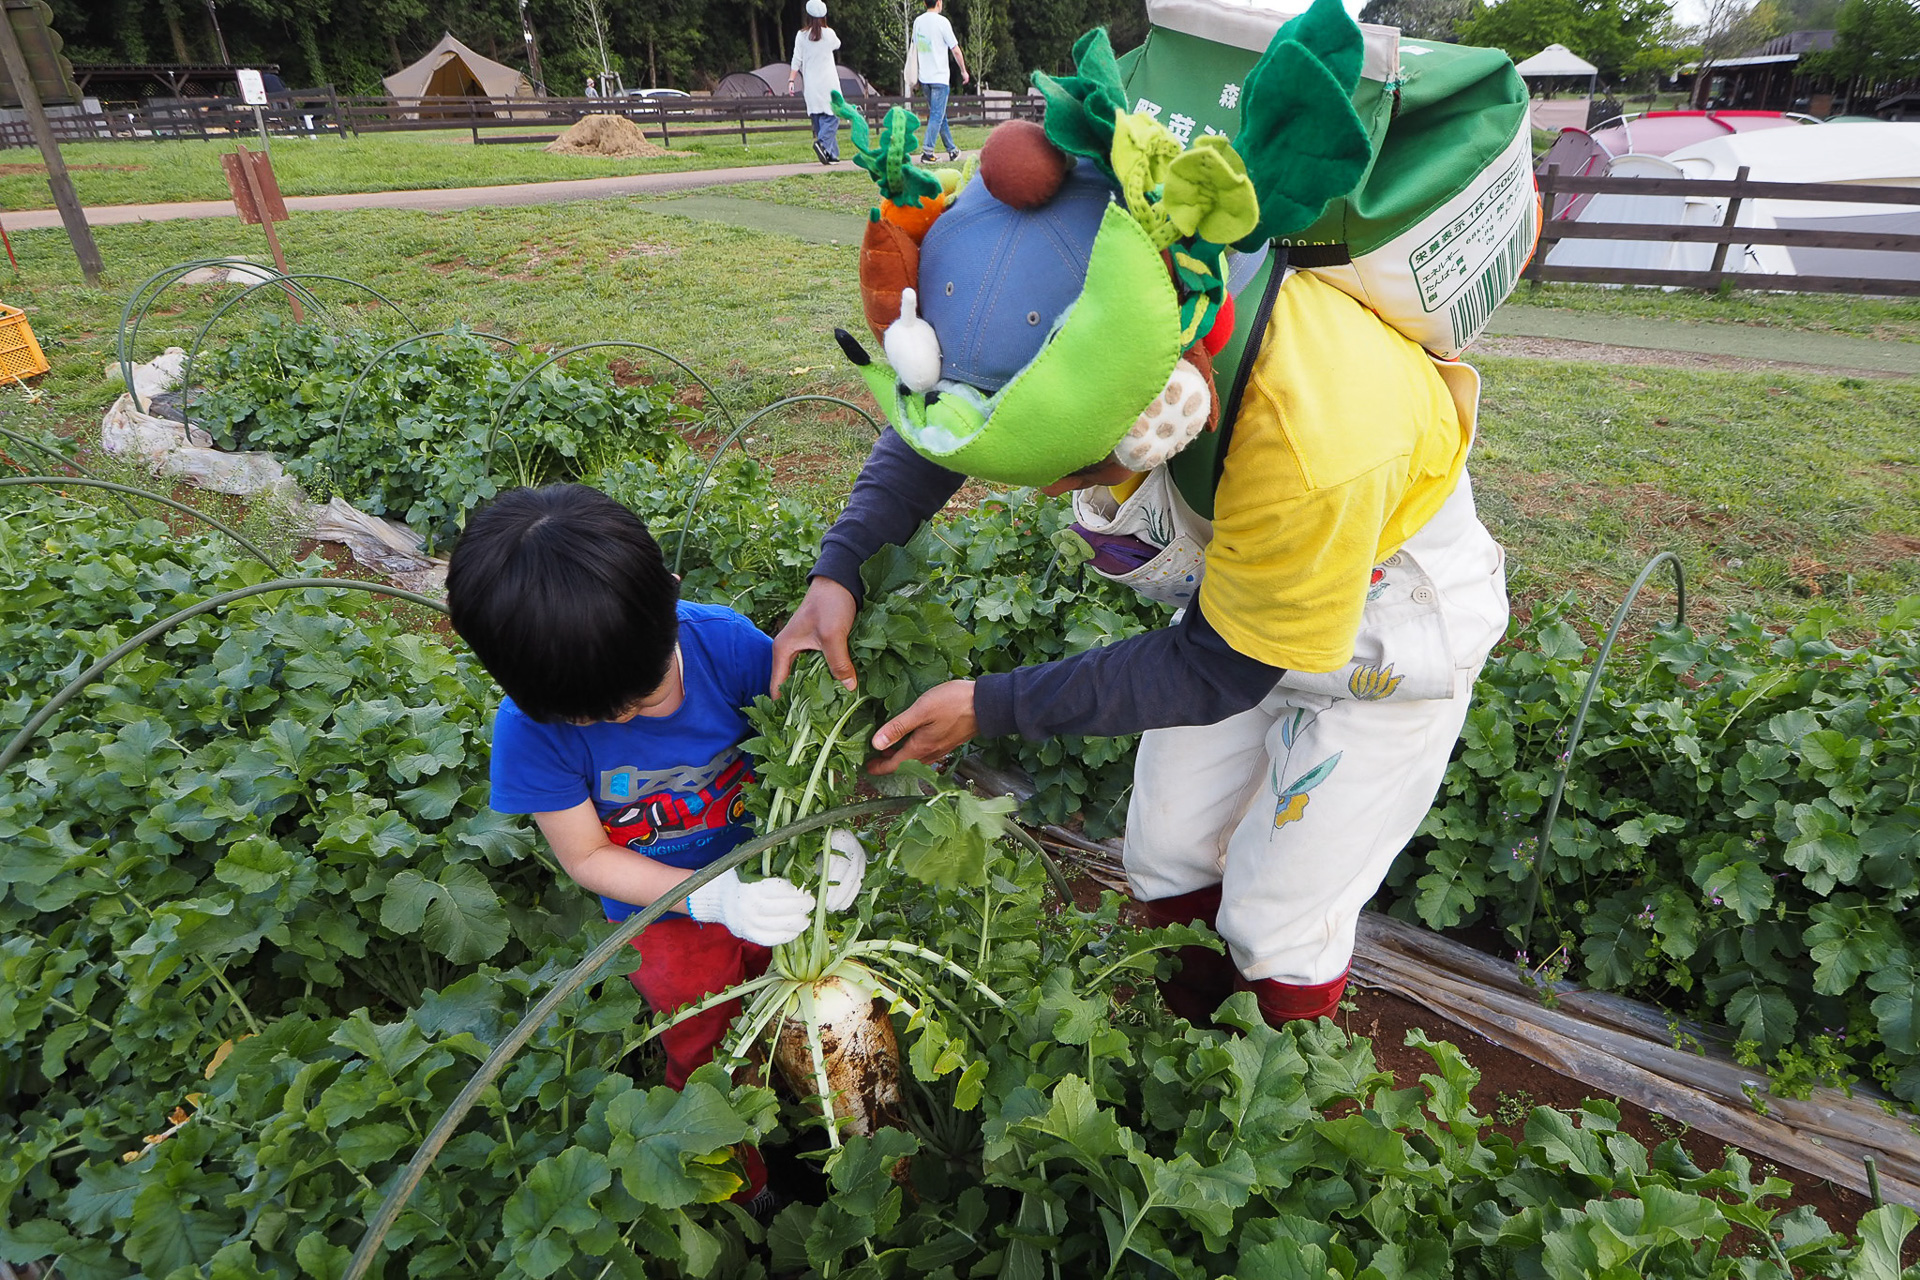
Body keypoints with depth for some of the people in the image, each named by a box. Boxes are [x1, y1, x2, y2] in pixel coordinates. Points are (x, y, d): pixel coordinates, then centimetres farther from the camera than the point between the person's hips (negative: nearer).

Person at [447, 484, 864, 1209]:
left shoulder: (723, 640, -26)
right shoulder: (530, 728, -25)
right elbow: (586, 858, -15)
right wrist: (711, 897, -28)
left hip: (773, 879, 1)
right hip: (669, 913, 0)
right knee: (710, 1063, 16)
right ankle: (747, 1198, 49)